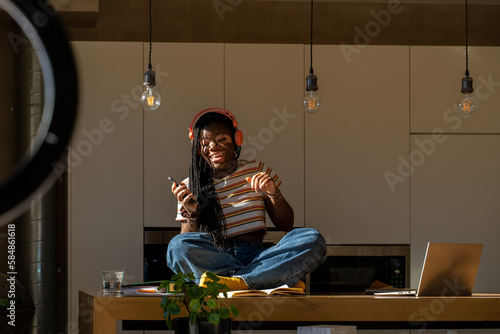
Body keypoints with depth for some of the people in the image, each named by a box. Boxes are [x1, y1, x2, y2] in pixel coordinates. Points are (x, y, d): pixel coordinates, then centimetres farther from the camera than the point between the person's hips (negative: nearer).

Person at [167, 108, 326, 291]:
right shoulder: (190, 187, 10)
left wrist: (274, 194, -7)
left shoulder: (257, 172, 14)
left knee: (313, 240, -25)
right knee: (177, 246, -36)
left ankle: (235, 281, -35)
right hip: (215, 259, -1)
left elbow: (286, 225, 11)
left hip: (257, 257, 1)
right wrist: (192, 214, -16)